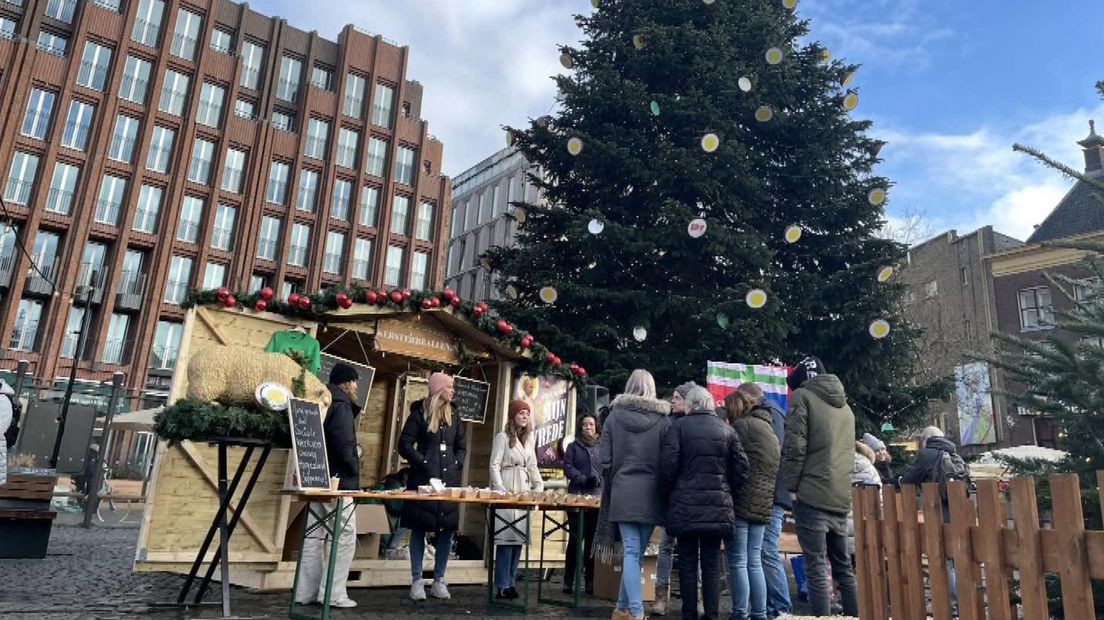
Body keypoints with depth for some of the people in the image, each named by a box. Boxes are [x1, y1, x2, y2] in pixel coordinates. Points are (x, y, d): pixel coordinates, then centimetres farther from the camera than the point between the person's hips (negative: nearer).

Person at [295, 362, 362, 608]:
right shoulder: (341, 405, -12)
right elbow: (343, 445, -20)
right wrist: (354, 472, -7)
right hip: (338, 481, -9)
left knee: (314, 536, 11)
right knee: (344, 537, -3)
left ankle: (307, 592, 15)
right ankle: (333, 594, -2)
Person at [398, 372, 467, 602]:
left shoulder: (454, 417, 13)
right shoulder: (419, 414, -3)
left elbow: (462, 446, 20)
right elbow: (404, 445, -7)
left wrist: (456, 464, 3)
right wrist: (424, 463, -14)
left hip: (449, 481, 5)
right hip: (423, 480, -5)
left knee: (447, 529, 4)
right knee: (419, 529, 1)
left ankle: (439, 581, 16)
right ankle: (417, 581, 10)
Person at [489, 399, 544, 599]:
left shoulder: (529, 439, 18)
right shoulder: (502, 437, -2)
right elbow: (494, 465, -6)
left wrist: (539, 487, 10)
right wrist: (501, 491, -15)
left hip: (524, 493, 6)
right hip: (506, 493, -6)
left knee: (519, 538, 5)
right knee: (506, 538, -8)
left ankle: (511, 582, 12)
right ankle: (502, 586, -3)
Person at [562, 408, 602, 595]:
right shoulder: (573, 447, 9)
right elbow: (567, 467, -1)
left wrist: (597, 480, -15)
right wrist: (584, 480, -15)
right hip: (576, 496, -1)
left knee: (593, 540, 2)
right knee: (575, 539, 0)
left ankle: (590, 580, 8)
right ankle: (569, 580, 6)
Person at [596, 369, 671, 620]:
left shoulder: (614, 415, 0)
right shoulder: (662, 419, -1)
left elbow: (604, 459, -1)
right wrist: (662, 489, 11)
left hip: (623, 491, 0)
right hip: (651, 493, 0)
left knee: (630, 551, 1)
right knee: (637, 551, 10)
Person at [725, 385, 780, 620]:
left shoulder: (743, 425, -8)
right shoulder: (769, 429, 19)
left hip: (742, 502, -8)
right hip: (763, 504, 8)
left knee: (738, 562, -3)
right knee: (754, 561, 12)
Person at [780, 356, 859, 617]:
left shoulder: (802, 397, -3)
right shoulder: (845, 405, 18)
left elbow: (794, 447, -11)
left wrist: (792, 486, -3)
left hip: (812, 496, -7)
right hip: (841, 497, 7)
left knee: (817, 569, -5)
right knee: (843, 566, 16)